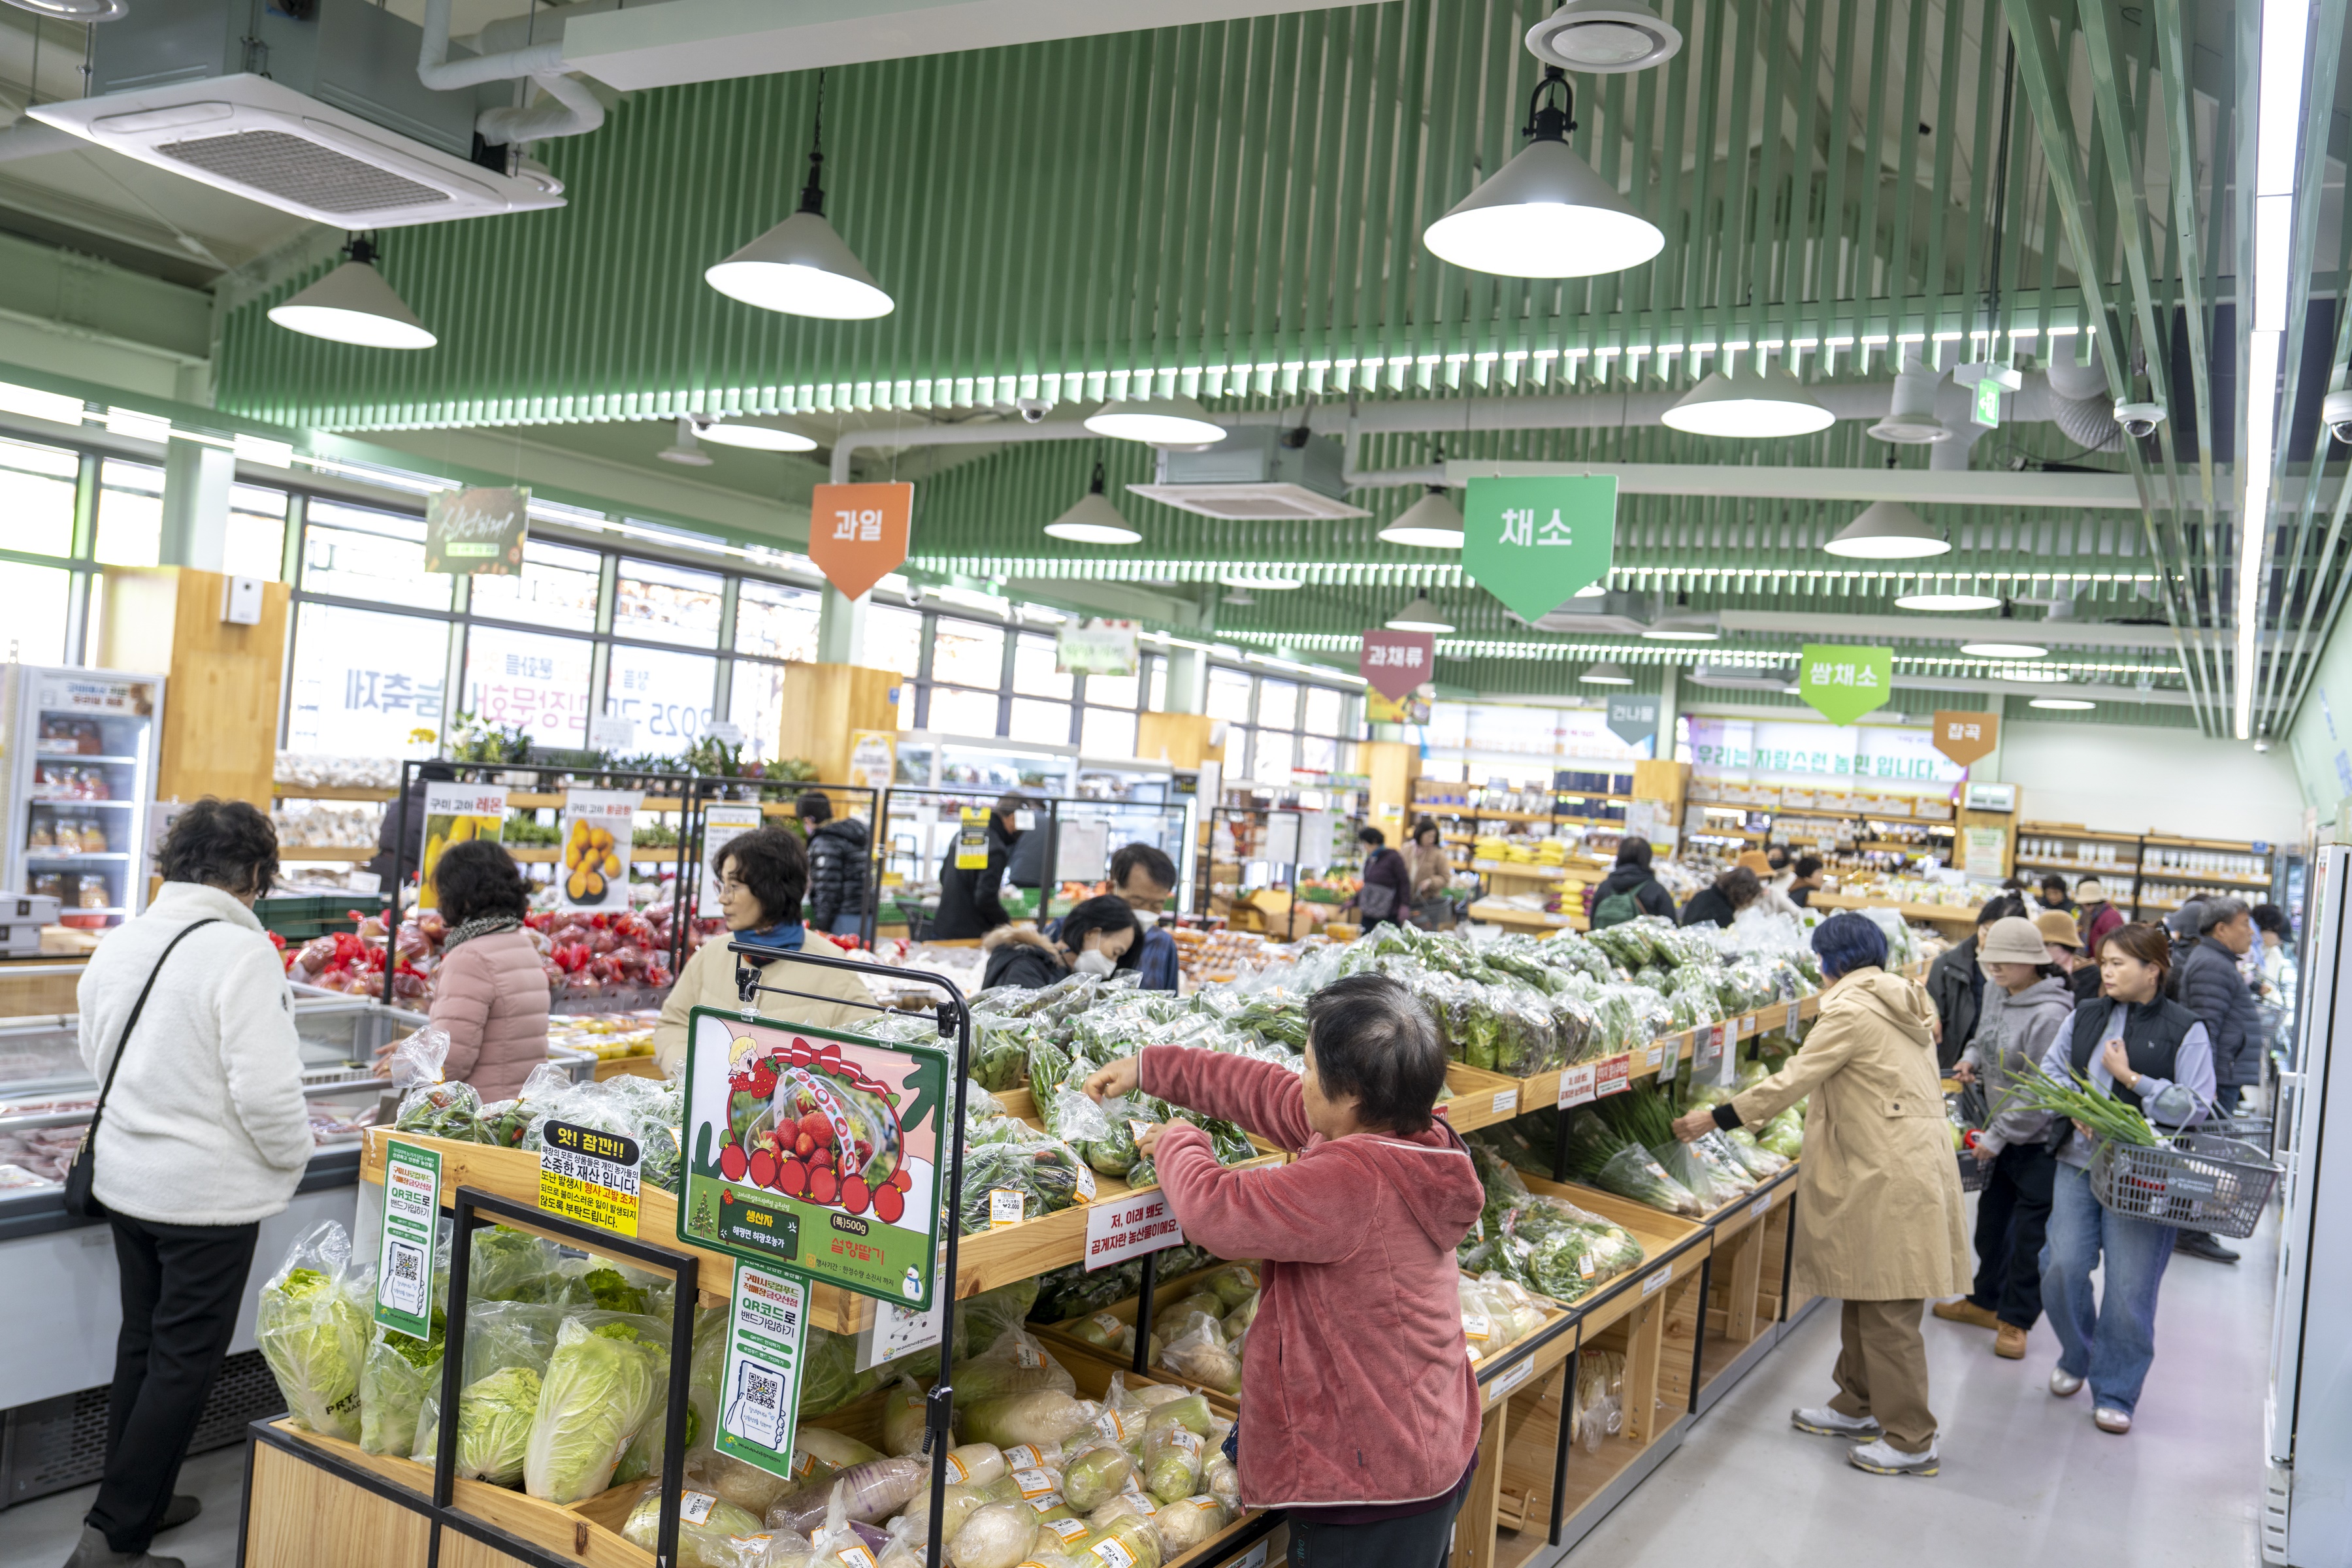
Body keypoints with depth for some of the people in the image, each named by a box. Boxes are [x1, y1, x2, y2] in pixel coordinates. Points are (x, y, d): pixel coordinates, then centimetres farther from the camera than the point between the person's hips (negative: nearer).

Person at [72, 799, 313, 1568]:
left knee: (142, 1345, 21)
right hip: (209, 1192, -7)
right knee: (184, 1364, 5)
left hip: (125, 1177, 7)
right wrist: (292, 1157, -6)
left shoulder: (118, 942, 0)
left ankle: (133, 1499, 35)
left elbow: (96, 1057, 15)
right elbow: (266, 1091, -24)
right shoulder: (241, 953, -22)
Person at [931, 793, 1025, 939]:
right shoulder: (995, 849, -18)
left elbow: (943, 876, 21)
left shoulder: (962, 834, 10)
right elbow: (986, 899, -23)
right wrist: (1006, 922, -6)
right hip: (970, 935, -9)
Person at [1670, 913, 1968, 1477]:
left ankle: (1910, 1440, 4)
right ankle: (1857, 1407, 29)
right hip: (1909, 1160, 10)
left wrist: (1716, 1118, -9)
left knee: (1887, 1309, -3)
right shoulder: (1902, 1001, 15)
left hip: (1891, 1176, -10)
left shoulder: (1850, 1009, -14)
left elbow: (1793, 1080, -16)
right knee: (1862, 1297, 18)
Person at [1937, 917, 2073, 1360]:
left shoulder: (2049, 1015, -25)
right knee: (1991, 1218, 20)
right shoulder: (1996, 991, 0)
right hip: (2001, 1131, 8)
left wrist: (1997, 1136, -17)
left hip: (2040, 1140, -8)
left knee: (2029, 1232, 3)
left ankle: (2016, 1320, 18)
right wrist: (1972, 1057, 0)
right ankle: (1986, 1300, 37)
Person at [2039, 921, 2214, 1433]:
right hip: (2078, 1161, 4)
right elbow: (2051, 1070, 14)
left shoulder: (2185, 1030, -4)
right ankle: (2075, 1358, 26)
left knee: (2129, 1286, -1)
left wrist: (2130, 1078, -13)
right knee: (2062, 1268, -1)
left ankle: (2115, 1393, 14)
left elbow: (2195, 1105, -8)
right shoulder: (2086, 1017, 10)